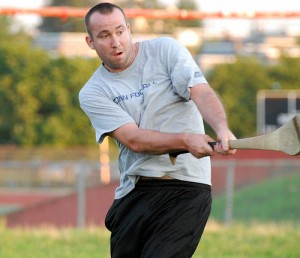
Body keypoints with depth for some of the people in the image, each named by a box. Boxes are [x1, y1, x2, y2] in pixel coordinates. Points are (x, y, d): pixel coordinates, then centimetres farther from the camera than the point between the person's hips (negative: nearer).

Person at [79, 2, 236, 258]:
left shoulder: (166, 50, 2)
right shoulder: (92, 93, 3)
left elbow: (202, 92, -12)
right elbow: (133, 139, -12)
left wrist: (222, 129, -34)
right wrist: (185, 140, -29)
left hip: (186, 187, -3)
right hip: (134, 193, 3)